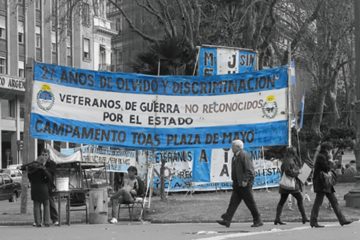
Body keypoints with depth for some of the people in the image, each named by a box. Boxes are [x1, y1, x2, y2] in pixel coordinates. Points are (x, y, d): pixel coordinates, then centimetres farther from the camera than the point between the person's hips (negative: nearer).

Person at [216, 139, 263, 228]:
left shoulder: (244, 156, -12)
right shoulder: (235, 157, 16)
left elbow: (249, 170, -18)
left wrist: (245, 180, -22)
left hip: (244, 184, -9)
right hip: (237, 184, 9)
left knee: (250, 203, -2)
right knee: (233, 202, 1)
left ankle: (258, 221, 8)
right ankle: (227, 220, -4)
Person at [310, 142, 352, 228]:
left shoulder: (324, 157, 20)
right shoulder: (321, 157, -12)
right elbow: (328, 167, -19)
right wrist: (330, 159, -4)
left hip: (326, 183, 10)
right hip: (320, 183, -10)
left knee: (334, 201, 7)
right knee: (318, 202, -7)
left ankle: (342, 220, 8)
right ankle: (313, 222, -4)